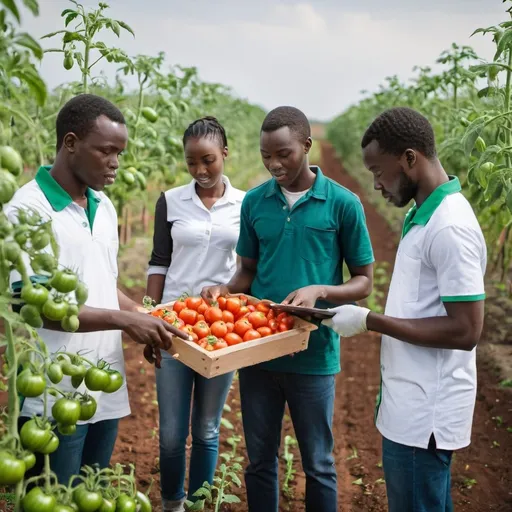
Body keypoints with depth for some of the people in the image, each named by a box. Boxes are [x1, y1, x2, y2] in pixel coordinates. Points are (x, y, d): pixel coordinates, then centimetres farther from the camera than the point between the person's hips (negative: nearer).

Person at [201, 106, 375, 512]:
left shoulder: (343, 203, -8)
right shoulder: (254, 201, 2)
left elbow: (364, 281, -3)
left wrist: (320, 291, -22)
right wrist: (226, 290, -11)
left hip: (313, 355, -3)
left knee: (318, 464, 14)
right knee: (260, 459, 17)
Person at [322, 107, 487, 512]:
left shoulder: (449, 226, -22)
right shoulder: (426, 215, 9)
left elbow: (465, 330, -24)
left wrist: (371, 321, -21)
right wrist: (370, 319, 8)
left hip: (423, 415, -9)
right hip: (416, 407, 9)